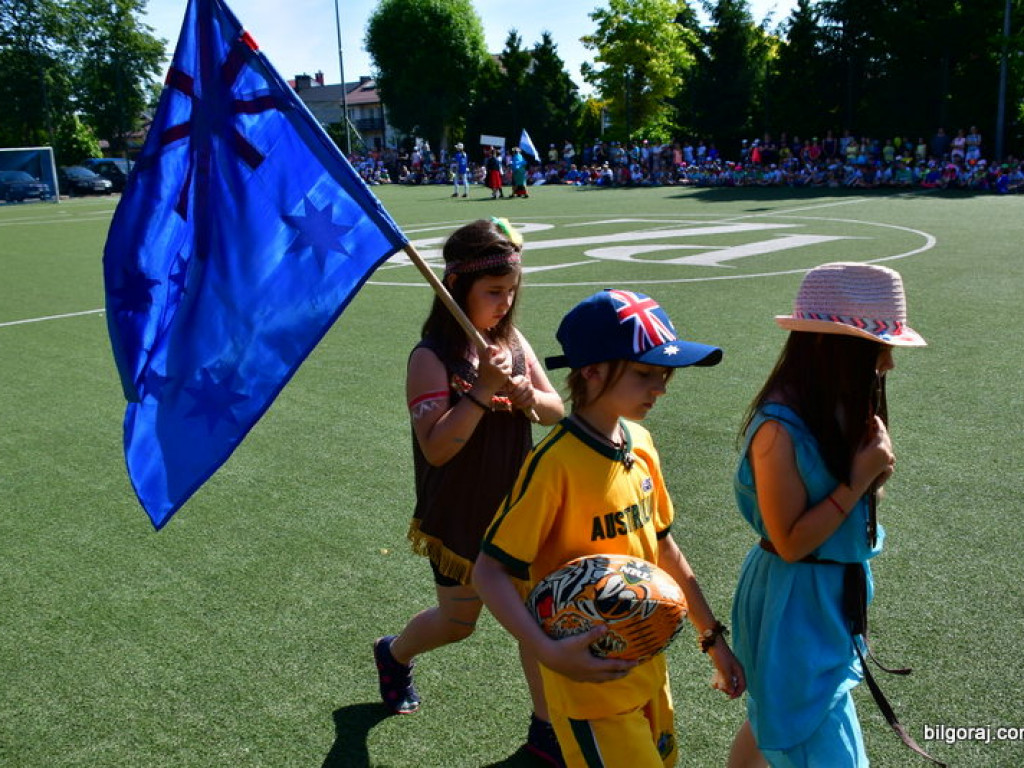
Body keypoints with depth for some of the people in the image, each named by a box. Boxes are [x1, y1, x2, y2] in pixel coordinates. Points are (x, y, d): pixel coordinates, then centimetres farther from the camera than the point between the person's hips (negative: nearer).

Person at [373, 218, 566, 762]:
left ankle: (545, 728, 28)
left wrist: (527, 396, -18)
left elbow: (556, 410, 4)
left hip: (517, 508, 5)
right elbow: (436, 448, -26)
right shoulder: (432, 358, -20)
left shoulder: (513, 341, -2)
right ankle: (394, 654, 48)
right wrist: (483, 390, -33)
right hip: (460, 518, -4)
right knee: (458, 622, 15)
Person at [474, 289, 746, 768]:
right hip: (591, 680, -7)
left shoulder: (640, 444, 0)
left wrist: (712, 636, 15)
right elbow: (489, 572, -20)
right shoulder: (556, 464, -23)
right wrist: (548, 652, -32)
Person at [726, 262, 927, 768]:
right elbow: (790, 543, -22)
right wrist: (859, 478, -22)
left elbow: (848, 490, 8)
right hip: (793, 608, -8)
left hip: (834, 594, 8)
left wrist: (875, 468, -12)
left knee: (772, 718, 25)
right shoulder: (780, 428, -26)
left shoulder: (842, 409, -2)